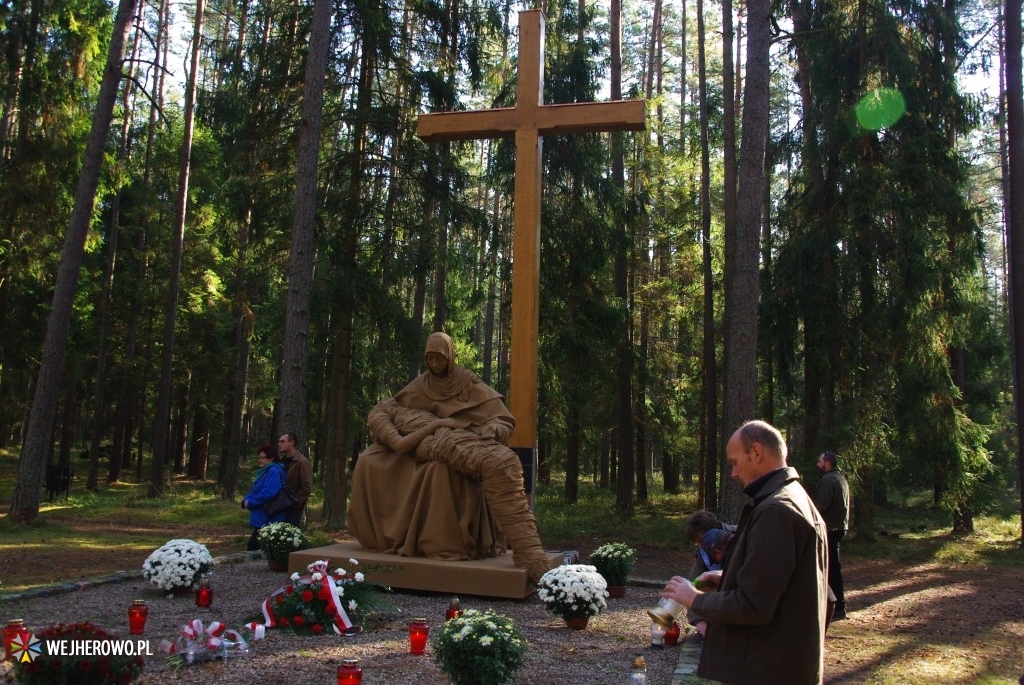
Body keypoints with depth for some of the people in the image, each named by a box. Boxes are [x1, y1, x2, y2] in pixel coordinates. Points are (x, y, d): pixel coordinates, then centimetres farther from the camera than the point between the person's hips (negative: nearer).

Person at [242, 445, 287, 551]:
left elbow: (268, 494, -26)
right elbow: (254, 491, 22)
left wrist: (250, 503, -15)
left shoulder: (274, 471, -16)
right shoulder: (264, 471, 17)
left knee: (253, 548, -5)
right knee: (252, 548, 13)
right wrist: (246, 500, 1)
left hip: (268, 521, -10)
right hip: (261, 519, 10)